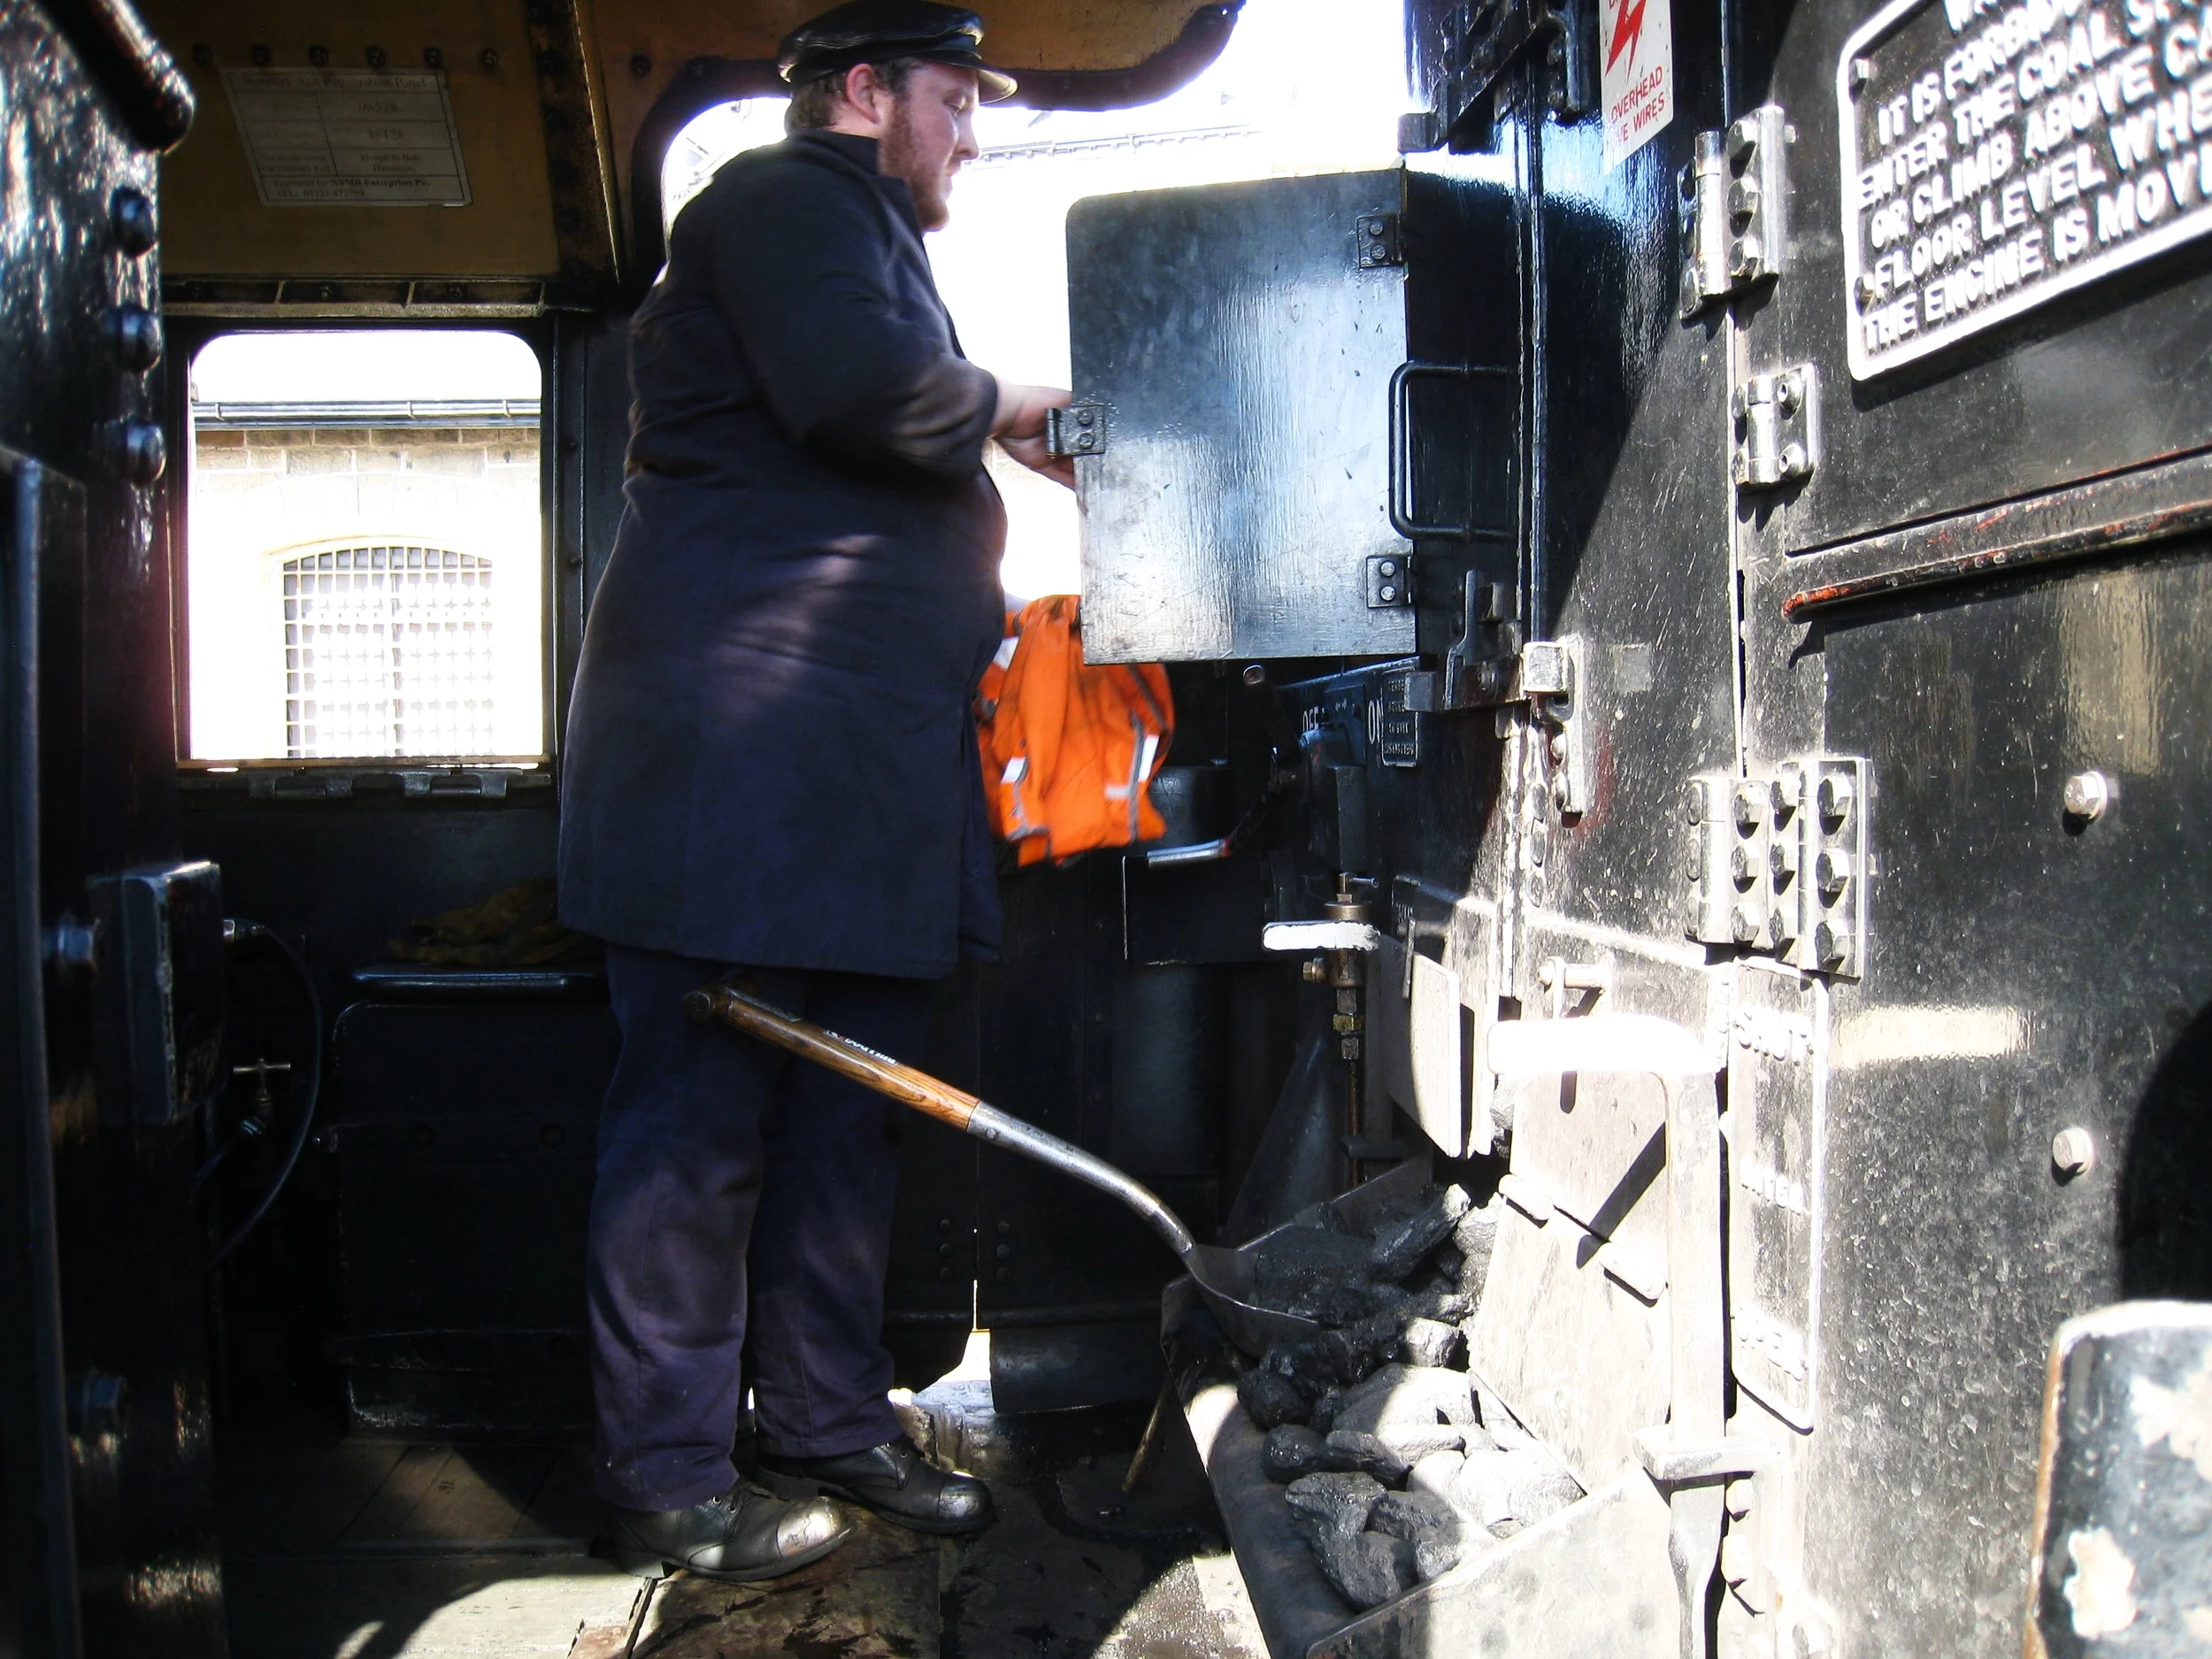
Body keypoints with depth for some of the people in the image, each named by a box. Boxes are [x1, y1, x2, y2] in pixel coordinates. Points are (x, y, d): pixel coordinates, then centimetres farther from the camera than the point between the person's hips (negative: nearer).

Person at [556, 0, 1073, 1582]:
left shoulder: (870, 242, 31)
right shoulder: (787, 197, -1)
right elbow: (847, 380, -21)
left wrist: (991, 622, 25)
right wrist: (1011, 408, -5)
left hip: (862, 762, 10)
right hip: (741, 736, -10)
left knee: (849, 1107, 11)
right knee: (701, 1111, -4)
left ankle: (831, 1423, 22)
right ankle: (671, 1482, 5)